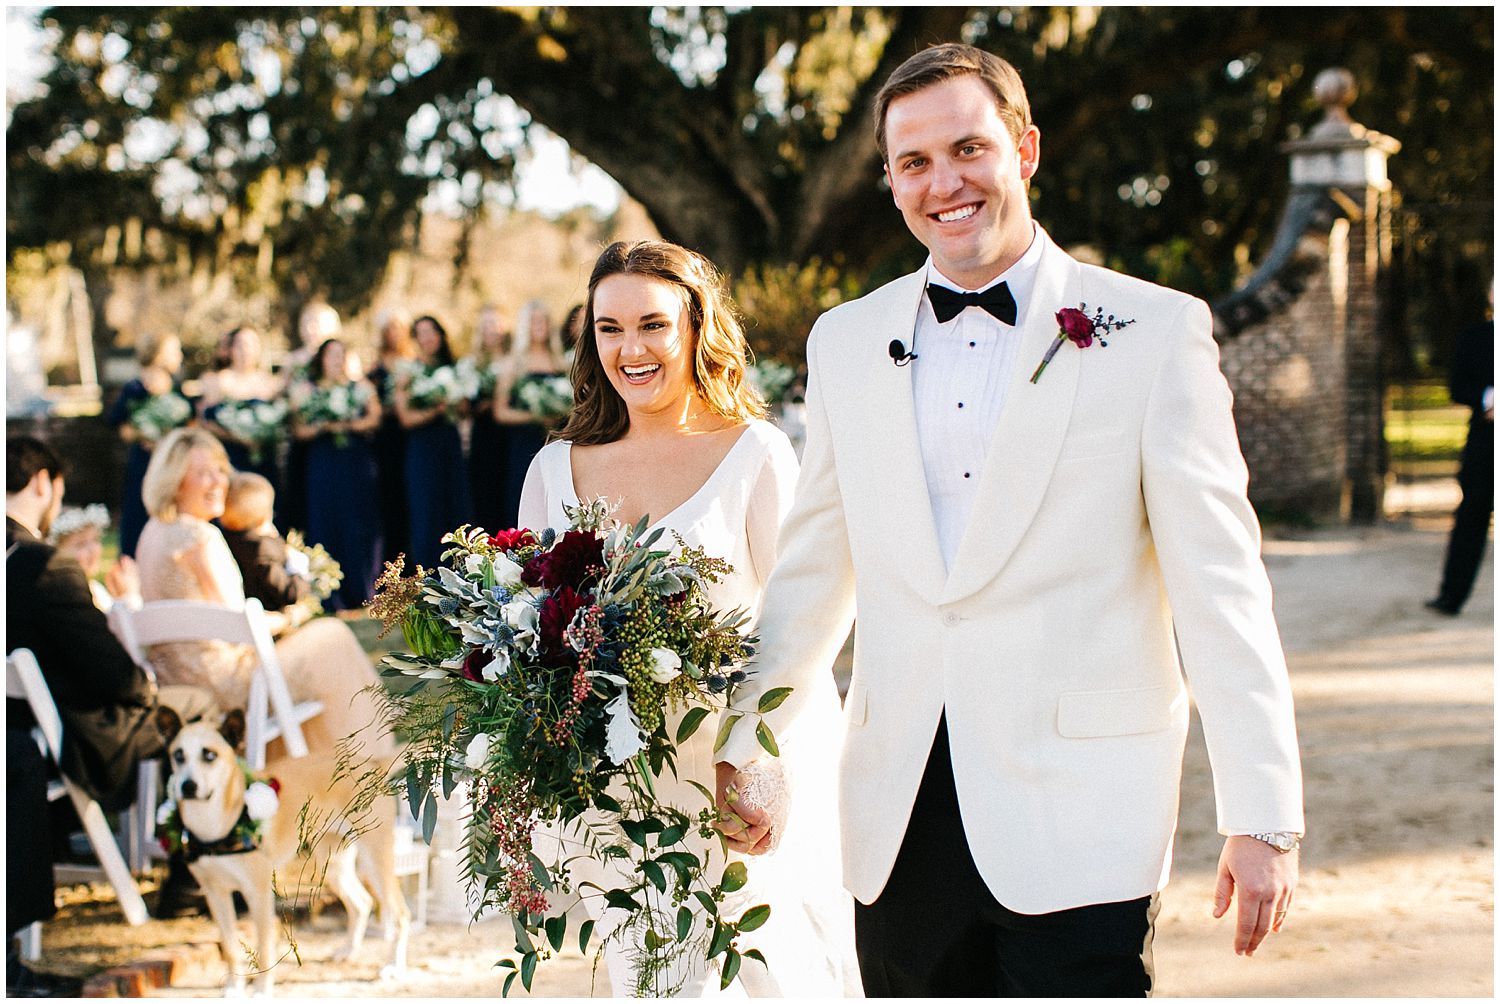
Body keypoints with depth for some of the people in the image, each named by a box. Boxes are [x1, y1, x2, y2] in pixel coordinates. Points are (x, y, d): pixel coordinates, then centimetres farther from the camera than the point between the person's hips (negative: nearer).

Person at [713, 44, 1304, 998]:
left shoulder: (1155, 329, -2)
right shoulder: (847, 341, 11)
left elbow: (1220, 585, -4)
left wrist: (1264, 816, -7)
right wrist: (742, 745, 16)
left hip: (1077, 819, -4)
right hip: (898, 819, 4)